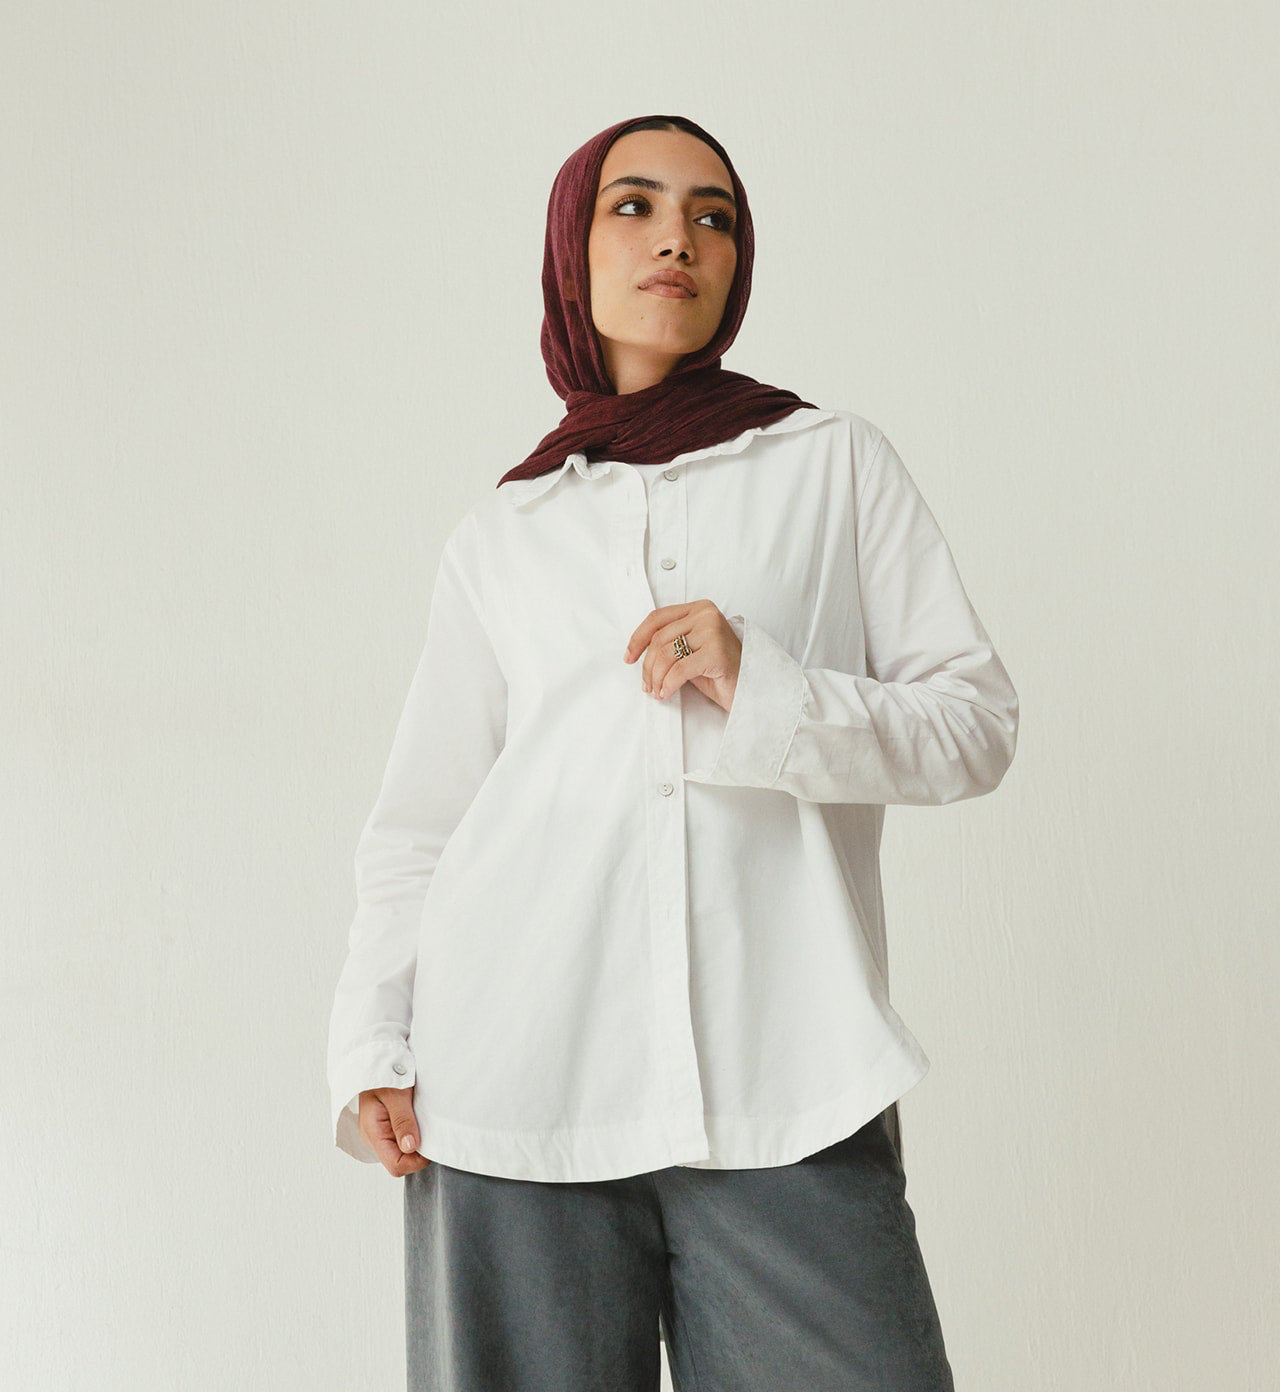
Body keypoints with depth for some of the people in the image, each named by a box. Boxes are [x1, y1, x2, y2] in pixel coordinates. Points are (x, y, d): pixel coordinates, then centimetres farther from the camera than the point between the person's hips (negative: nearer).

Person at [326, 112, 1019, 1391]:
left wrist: (763, 694, -11)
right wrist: (373, 1043, 1)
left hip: (784, 1090, -1)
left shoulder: (835, 463, 11)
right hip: (519, 1080, 1)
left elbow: (976, 721, 5)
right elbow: (417, 822, 14)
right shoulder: (503, 531, 14)